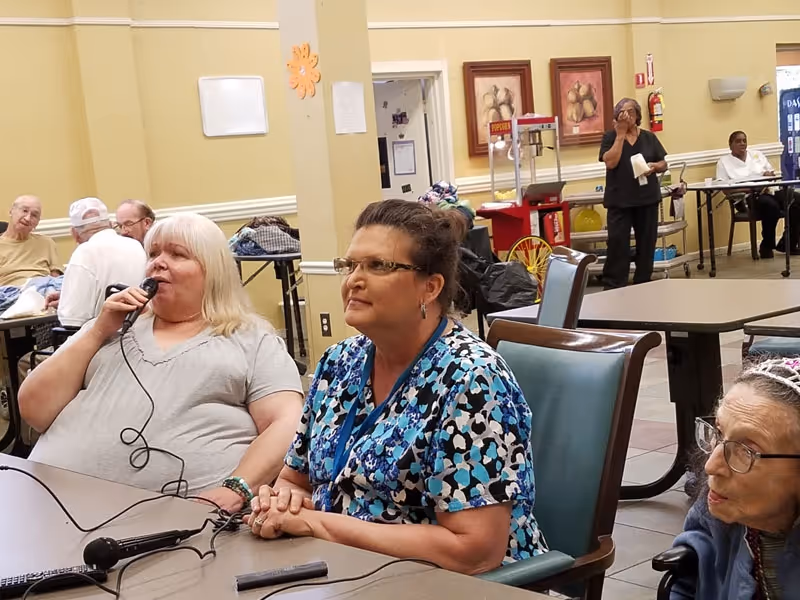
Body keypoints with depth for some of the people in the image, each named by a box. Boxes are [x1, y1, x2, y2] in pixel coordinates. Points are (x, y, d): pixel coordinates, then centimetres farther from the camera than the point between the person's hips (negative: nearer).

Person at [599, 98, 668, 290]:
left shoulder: (649, 137, 8)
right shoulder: (610, 137, 0)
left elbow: (664, 163, 10)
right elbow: (610, 162, -16)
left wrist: (655, 166, -13)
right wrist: (621, 135, -12)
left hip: (647, 198, 3)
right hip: (619, 200, -3)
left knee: (646, 244, 8)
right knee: (618, 244, -7)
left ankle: (643, 285, 19)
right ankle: (612, 287, -2)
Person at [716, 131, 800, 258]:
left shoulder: (757, 155, 22)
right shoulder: (724, 162, 7)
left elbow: (772, 174, 21)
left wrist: (769, 174, -5)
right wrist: (748, 188, -18)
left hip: (769, 190, 5)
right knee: (771, 205, -37)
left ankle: (789, 243, -8)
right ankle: (767, 246, -16)